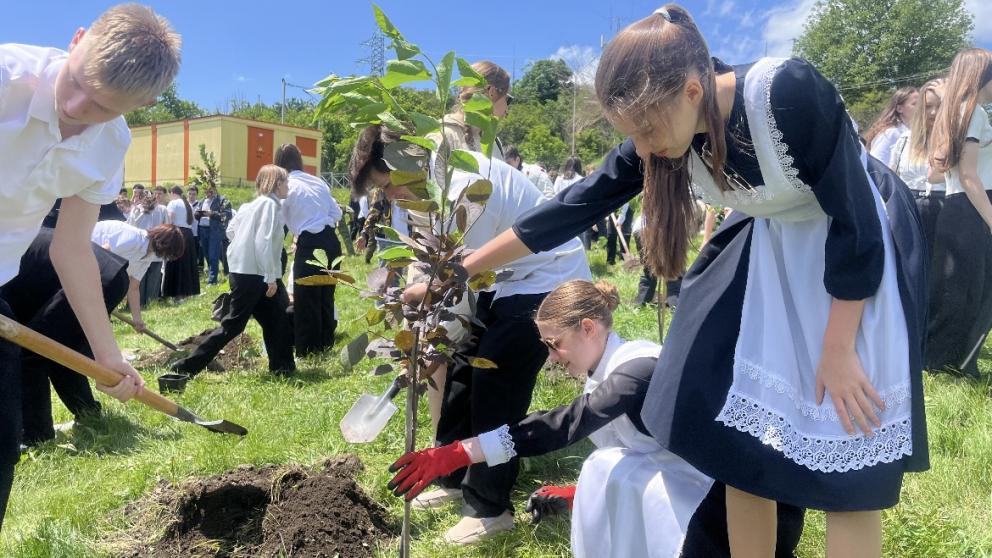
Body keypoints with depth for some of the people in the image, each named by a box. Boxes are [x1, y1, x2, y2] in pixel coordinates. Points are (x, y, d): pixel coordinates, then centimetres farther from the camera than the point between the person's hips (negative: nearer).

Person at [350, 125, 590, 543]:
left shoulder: (465, 186, -29)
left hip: (547, 280, -10)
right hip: (504, 279, 10)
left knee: (495, 387, -9)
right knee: (461, 371, 11)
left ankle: (489, 507, 7)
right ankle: (455, 479, 27)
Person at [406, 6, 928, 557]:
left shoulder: (791, 93, -31)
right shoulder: (668, 130, -13)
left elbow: (856, 222, -23)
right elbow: (573, 208, -9)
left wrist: (838, 349, -18)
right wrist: (455, 274, -8)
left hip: (862, 249, -5)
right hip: (768, 247, 5)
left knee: (846, 464, -5)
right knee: (739, 432, 3)